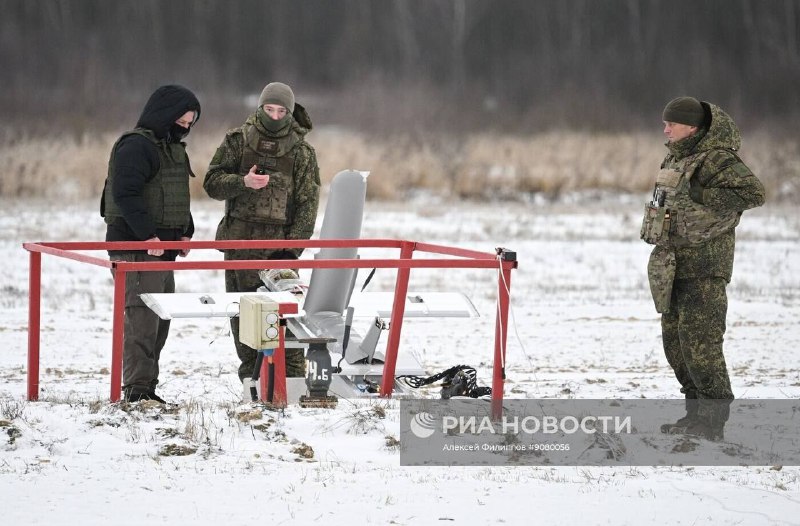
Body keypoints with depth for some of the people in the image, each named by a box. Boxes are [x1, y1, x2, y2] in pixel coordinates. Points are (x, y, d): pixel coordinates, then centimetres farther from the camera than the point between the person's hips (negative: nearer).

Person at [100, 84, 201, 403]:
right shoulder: (135, 146, -13)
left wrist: (185, 232, 13)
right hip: (136, 247, -10)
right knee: (142, 317, -12)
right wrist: (147, 234, -24)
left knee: (161, 318, 12)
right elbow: (126, 194, -22)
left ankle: (145, 386, 18)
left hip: (163, 248, 10)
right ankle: (137, 389, -11)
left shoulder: (173, 148, 19)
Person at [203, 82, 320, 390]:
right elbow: (212, 182, 4)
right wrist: (243, 182, -16)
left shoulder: (301, 151, 5)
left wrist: (294, 244, -9)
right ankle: (251, 375, 11)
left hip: (280, 241, -1)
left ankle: (292, 375, -7)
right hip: (240, 239, 1)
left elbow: (308, 202, 2)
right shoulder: (238, 140, 7)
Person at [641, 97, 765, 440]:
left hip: (704, 263, -10)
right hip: (672, 263, 10)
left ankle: (714, 420, -10)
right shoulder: (675, 160, 16)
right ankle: (697, 412, 21)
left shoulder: (716, 160, -13)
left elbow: (753, 192, -23)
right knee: (675, 340, 12)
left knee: (699, 340, -13)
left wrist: (701, 197, -21)